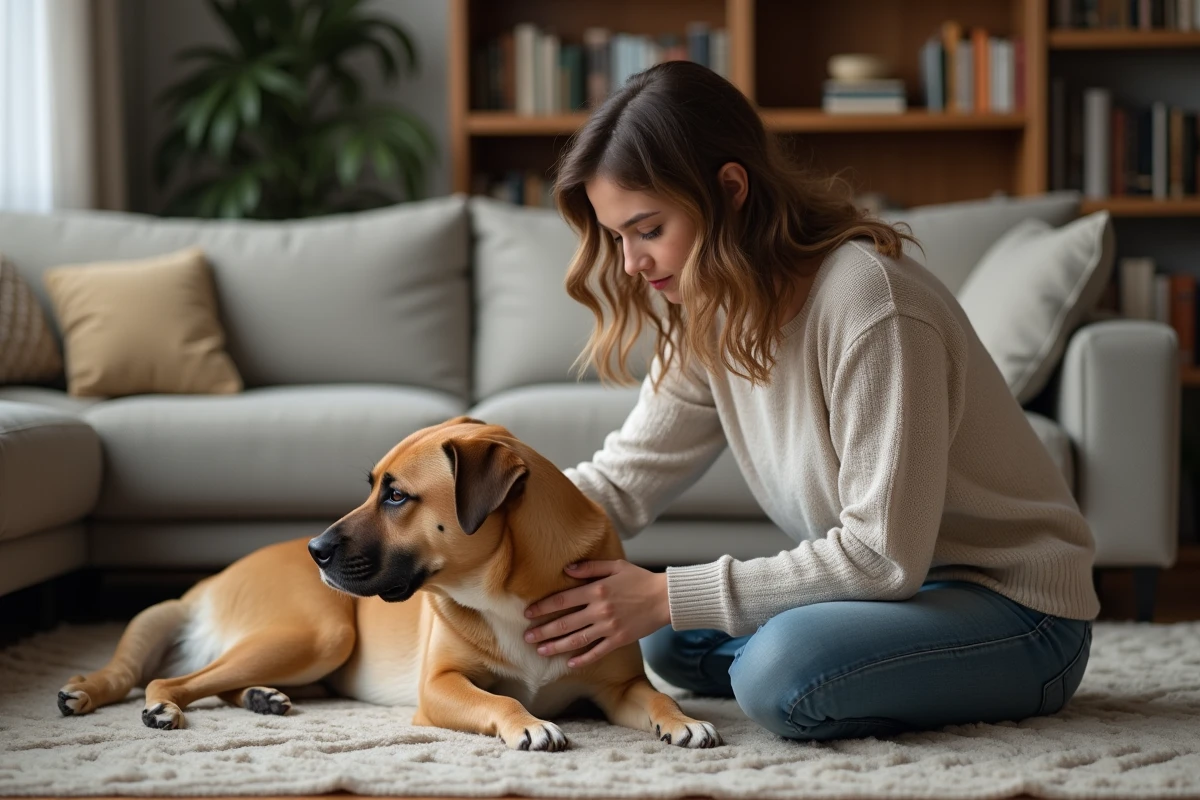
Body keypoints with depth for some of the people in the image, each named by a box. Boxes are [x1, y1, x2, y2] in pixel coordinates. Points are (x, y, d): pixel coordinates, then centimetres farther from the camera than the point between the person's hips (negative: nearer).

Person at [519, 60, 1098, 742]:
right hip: (895, 582, 9)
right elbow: (622, 479, 4)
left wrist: (670, 597, -24)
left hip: (1017, 608, -9)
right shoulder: (714, 314, 1)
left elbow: (883, 554, -27)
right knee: (673, 640, 6)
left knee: (780, 671, -31)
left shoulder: (869, 302, -27)